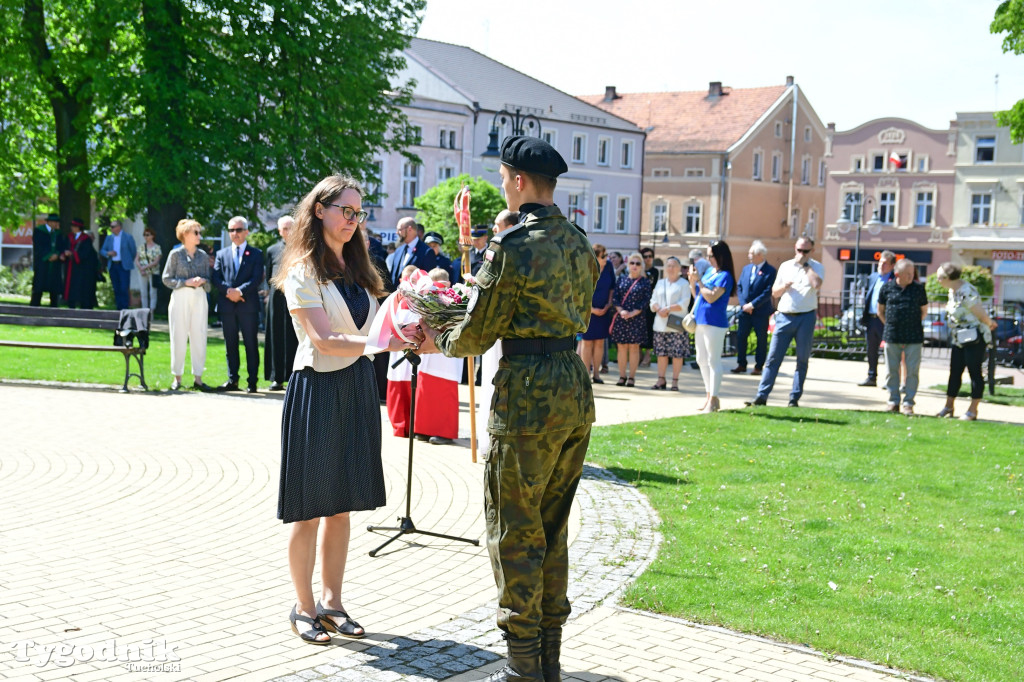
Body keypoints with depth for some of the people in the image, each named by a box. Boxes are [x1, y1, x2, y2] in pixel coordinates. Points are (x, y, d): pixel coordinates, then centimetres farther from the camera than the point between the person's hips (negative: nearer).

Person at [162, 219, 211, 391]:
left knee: (199, 337, 0)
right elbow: (167, 279, 0)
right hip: (180, 298, -3)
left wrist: (202, 281, -8)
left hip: (199, 298, 3)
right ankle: (177, 377, 8)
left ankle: (198, 377, 6)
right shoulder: (176, 254, 1)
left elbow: (209, 279, 15)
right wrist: (186, 282, -12)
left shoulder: (203, 256, 10)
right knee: (179, 337, 0)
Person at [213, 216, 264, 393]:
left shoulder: (256, 254, 6)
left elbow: (257, 278, -5)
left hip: (248, 305, -3)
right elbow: (216, 278, 5)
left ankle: (252, 382, 2)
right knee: (231, 345, 7)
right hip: (227, 306, 3)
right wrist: (228, 291, -12)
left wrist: (240, 291, -16)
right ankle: (232, 380, 12)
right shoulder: (222, 254, 15)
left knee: (251, 344, -1)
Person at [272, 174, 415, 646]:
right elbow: (324, 340, -19)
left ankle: (331, 602, 20)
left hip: (358, 389, 7)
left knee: (342, 505, 11)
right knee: (309, 509, 0)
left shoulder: (358, 269, 15)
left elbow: (372, 325, 13)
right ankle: (305, 608, 11)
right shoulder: (303, 272, -9)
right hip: (316, 390, -7)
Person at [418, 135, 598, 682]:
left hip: (527, 393, -8)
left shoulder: (513, 246, -14)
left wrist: (439, 342, 11)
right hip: (575, 386, 8)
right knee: (552, 527, 17)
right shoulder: (579, 243, 10)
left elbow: (479, 332, -8)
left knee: (515, 531, 3)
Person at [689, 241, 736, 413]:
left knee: (713, 361, -5)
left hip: (714, 323, -9)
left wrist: (698, 280, -15)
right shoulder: (708, 271, 13)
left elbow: (711, 297, -21)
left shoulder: (725, 276, -12)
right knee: (702, 360, 14)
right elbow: (696, 295, 18)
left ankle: (713, 400, -1)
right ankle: (709, 397, 23)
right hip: (700, 321, 9)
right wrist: (692, 281, 1)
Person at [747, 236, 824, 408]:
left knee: (802, 360, 3)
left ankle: (794, 398, 9)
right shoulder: (785, 266, 12)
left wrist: (805, 265, -11)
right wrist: (784, 286, -7)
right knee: (773, 358, -2)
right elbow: (774, 293, 14)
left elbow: (816, 284, -20)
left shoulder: (817, 267, 2)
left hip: (806, 317, -2)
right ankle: (761, 396, -2)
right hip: (784, 317, 2)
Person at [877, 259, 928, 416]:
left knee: (912, 370, -2)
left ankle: (908, 403, 5)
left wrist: (913, 325, 11)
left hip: (913, 337, -1)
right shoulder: (887, 287, 1)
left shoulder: (918, 288, 0)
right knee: (892, 370, 7)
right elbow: (880, 310, 13)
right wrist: (889, 325, 9)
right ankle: (893, 401, 17)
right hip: (892, 336, 1)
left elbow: (924, 310, 12)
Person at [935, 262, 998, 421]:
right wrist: (988, 322, 13)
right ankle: (948, 406, 21)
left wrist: (988, 324, 4)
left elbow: (981, 314, -16)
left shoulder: (966, 293, -23)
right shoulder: (953, 291, 7)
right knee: (954, 372, 12)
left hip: (974, 338, -9)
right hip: (959, 339, 9)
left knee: (975, 372, -1)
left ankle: (973, 410, 6)